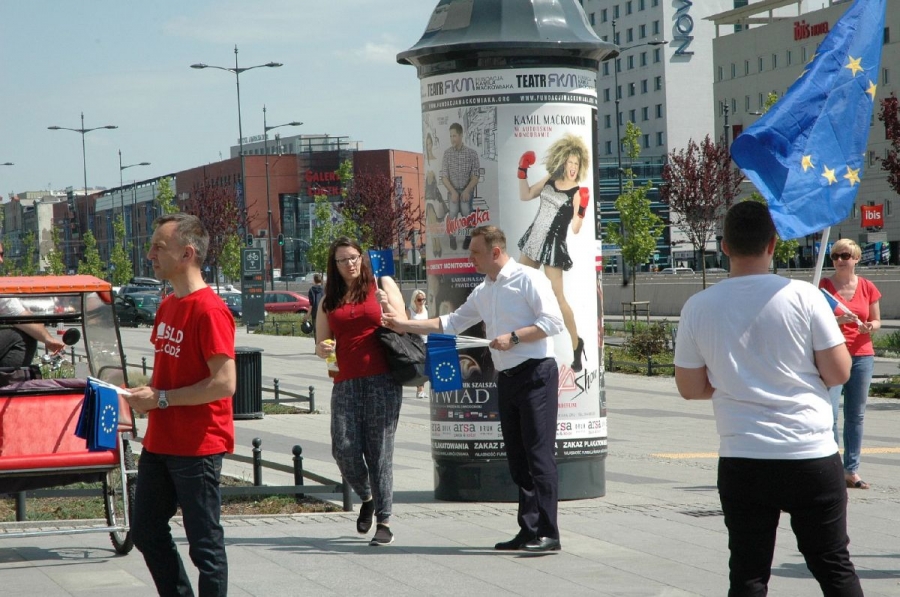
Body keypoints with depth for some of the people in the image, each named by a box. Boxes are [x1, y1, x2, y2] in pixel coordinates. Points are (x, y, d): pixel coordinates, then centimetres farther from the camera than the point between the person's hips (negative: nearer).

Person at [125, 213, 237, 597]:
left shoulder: (209, 310, -17)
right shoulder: (167, 306, 12)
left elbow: (225, 383, -23)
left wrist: (161, 398, -19)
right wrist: (146, 393, 4)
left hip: (197, 449, -10)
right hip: (160, 444, 10)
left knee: (205, 544, -1)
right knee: (146, 532, 15)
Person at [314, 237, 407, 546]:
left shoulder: (382, 285, 8)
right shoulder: (329, 301, 17)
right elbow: (320, 346, 20)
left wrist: (388, 306, -13)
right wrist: (324, 349, -3)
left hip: (382, 380, -3)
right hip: (346, 382, 3)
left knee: (379, 450, -6)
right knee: (344, 448, -7)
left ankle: (384, 523, -1)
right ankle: (366, 498, 23)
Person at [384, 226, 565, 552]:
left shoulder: (528, 279, -8)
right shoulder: (482, 292, 18)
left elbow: (553, 321, -14)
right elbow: (452, 322, 25)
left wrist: (513, 337, -19)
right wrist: (404, 326, 21)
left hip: (535, 374, -9)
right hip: (507, 378, 9)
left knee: (539, 454, -11)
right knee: (518, 460, 8)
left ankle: (548, 534, -13)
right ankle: (529, 531, 11)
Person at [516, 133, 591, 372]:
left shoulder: (577, 193, -11)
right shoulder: (550, 180, 5)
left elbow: (575, 229, -16)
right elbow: (525, 196, 17)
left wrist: (582, 210, -30)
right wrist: (523, 171, 9)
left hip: (553, 245, -7)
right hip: (534, 240, 7)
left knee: (557, 297, -9)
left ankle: (576, 345, 0)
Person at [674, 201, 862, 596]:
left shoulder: (698, 308, -2)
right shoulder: (803, 296, -9)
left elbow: (690, 388, 5)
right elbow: (838, 373, -6)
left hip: (742, 461, 1)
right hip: (811, 456, -1)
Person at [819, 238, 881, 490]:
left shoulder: (867, 287, 8)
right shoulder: (823, 286, 0)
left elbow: (877, 320, 15)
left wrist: (871, 326, -7)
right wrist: (837, 319, -19)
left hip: (862, 356, 3)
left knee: (856, 415, 5)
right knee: (829, 411, -13)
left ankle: (851, 471, 10)